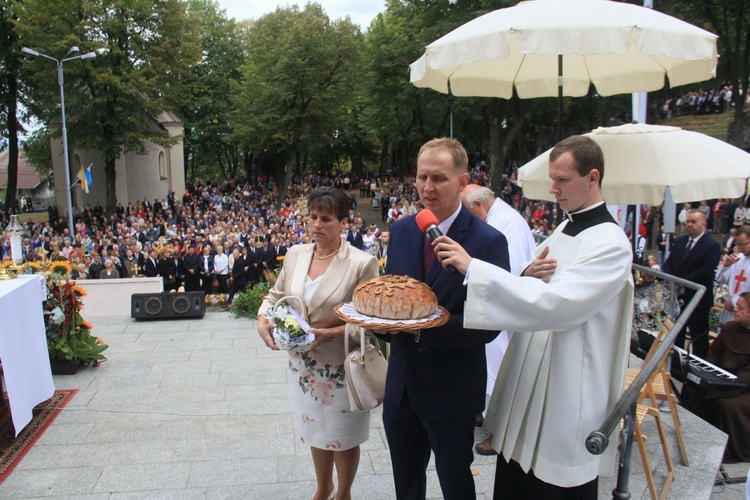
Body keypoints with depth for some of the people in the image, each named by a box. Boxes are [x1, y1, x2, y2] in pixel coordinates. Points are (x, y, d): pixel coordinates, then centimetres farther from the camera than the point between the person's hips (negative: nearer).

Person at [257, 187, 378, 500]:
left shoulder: (362, 263, -17)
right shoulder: (295, 254, -1)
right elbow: (276, 294, 12)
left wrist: (335, 333, -28)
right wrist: (263, 320, -7)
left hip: (341, 368, -5)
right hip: (304, 365, 5)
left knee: (343, 438, 15)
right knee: (316, 431, 24)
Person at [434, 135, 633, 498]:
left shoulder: (610, 244, -18)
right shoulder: (564, 230, 9)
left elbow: (551, 303, -30)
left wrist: (472, 267, -30)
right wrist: (528, 276, -10)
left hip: (567, 404, -8)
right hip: (527, 387, 8)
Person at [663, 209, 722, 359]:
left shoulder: (712, 245, -10)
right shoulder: (679, 241, 12)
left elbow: (706, 271, -20)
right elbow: (668, 263, 11)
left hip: (697, 300, -6)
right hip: (677, 297, 6)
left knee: (699, 338, 5)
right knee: (676, 335, 16)